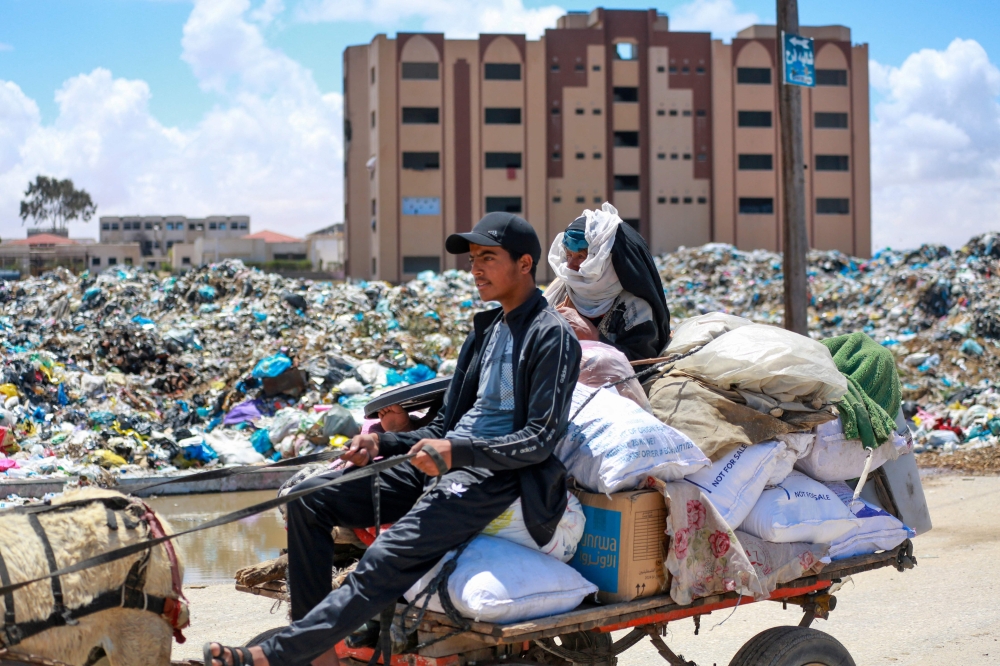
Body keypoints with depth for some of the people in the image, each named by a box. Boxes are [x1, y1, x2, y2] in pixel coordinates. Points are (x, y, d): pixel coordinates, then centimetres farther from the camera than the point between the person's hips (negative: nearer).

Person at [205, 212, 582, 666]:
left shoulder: (551, 336, -7)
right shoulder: (487, 330, 20)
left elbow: (541, 439, -15)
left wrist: (458, 451, -24)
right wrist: (382, 443, 5)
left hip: (492, 476, -9)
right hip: (445, 463, 9)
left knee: (387, 558, -29)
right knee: (311, 497, -2)